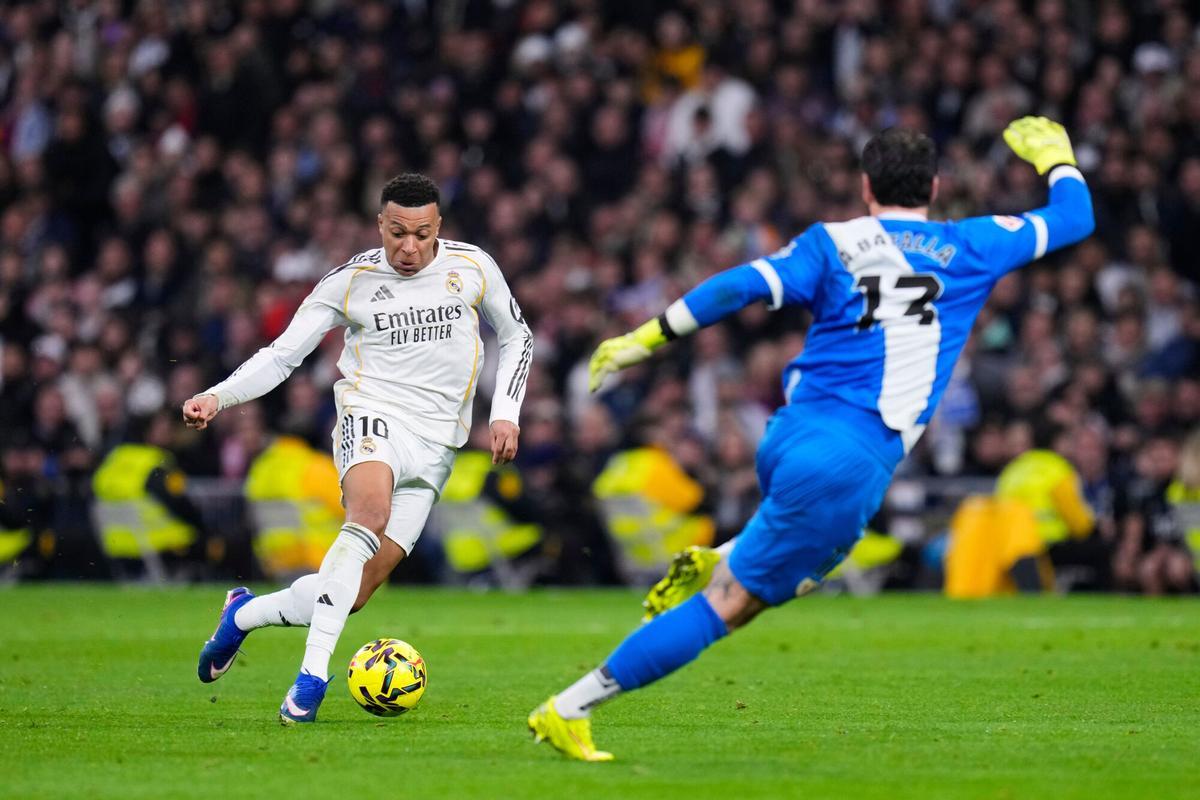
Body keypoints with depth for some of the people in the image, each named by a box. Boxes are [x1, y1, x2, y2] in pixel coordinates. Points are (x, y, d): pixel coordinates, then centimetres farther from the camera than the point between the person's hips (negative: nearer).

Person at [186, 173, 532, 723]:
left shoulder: (473, 268, 3)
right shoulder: (350, 281, -2)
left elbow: (516, 337, 19)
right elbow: (281, 356, 0)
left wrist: (505, 413, 7)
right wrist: (217, 397, -15)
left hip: (435, 444, 3)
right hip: (372, 416, -3)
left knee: (353, 594, -7)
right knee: (371, 509, -38)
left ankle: (244, 613, 21)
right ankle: (313, 672, -41)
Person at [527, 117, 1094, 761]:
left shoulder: (832, 245, 8)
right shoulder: (971, 248, 7)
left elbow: (743, 286, -7)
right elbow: (1073, 218, 19)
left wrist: (649, 337, -2)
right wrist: (1055, 157, 38)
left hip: (790, 436, 4)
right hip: (855, 462, -4)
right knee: (732, 604, -1)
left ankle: (717, 562, 16)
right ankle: (570, 710, -6)